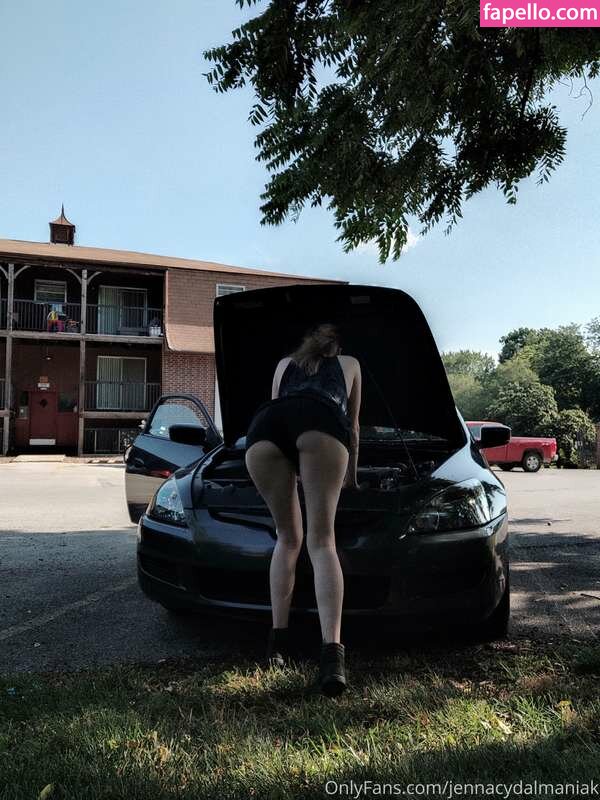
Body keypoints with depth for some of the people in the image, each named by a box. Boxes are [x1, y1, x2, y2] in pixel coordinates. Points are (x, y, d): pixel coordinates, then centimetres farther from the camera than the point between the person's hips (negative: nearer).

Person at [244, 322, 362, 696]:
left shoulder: (284, 363, 44)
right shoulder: (350, 363, 41)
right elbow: (352, 426, 47)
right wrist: (351, 474, 62)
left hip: (264, 426, 2)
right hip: (319, 422, -2)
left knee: (287, 538, 17)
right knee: (322, 542, 0)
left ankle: (279, 639, 12)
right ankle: (332, 652, -15)